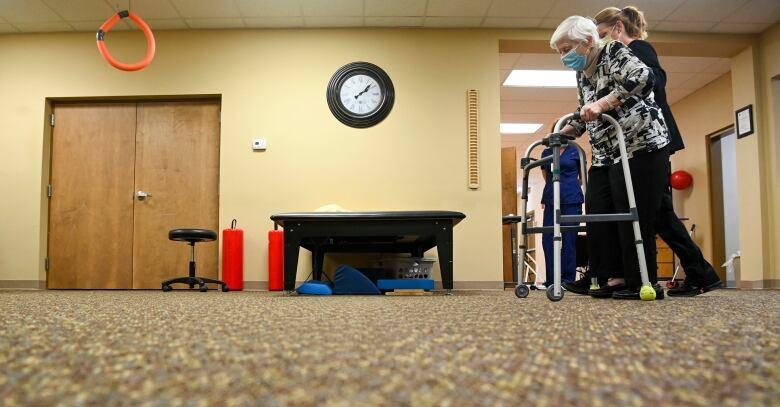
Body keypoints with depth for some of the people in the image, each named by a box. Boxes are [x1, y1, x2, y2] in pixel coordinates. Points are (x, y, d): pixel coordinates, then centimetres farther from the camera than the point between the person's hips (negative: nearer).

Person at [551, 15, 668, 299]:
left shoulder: (613, 53, -8)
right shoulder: (582, 74, 15)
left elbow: (644, 77, -27)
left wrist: (602, 103, -34)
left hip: (640, 146, -9)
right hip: (605, 155, 9)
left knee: (634, 216, -10)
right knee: (598, 215, 2)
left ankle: (646, 283, -1)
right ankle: (617, 278, 6)